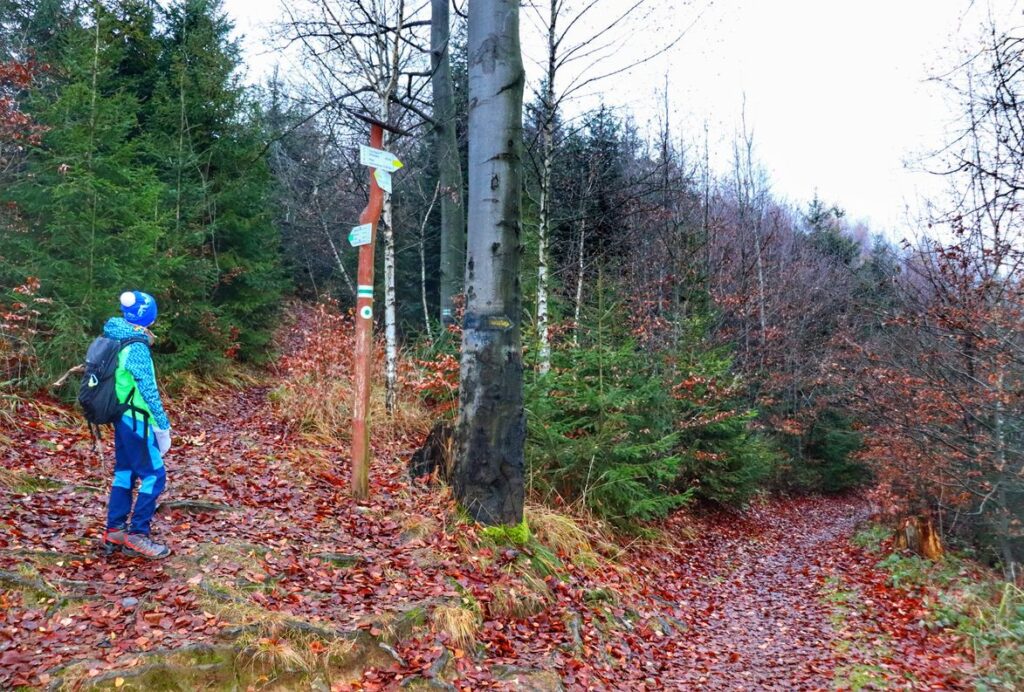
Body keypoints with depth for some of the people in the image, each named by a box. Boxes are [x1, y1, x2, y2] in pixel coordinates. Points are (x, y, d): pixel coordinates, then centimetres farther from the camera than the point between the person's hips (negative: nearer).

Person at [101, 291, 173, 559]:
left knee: (124, 473, 16)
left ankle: (114, 531, 22)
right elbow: (148, 389, -19)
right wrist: (163, 424, -13)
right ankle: (137, 536, 0)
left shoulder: (116, 340, 8)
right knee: (154, 476, -3)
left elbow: (126, 381, 13)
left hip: (122, 418, 9)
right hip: (136, 420, -9)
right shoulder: (136, 347, -20)